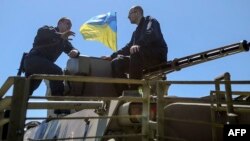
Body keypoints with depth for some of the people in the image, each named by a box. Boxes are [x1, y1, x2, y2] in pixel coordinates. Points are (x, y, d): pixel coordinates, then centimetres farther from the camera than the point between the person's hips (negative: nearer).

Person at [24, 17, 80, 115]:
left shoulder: (65, 42, 22)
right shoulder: (49, 29, 4)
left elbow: (72, 50, 11)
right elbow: (41, 31, -19)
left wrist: (75, 52, -16)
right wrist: (61, 35, -34)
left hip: (43, 65, 8)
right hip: (33, 59, -8)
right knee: (56, 71, -29)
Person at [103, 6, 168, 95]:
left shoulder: (150, 20, 4)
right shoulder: (136, 31, 26)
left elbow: (151, 35, -18)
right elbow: (128, 47, 29)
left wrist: (139, 45, -36)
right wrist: (112, 56, 22)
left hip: (157, 56, -8)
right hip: (143, 58, 8)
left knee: (136, 51, -37)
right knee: (116, 62, -6)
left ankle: (134, 89, -31)